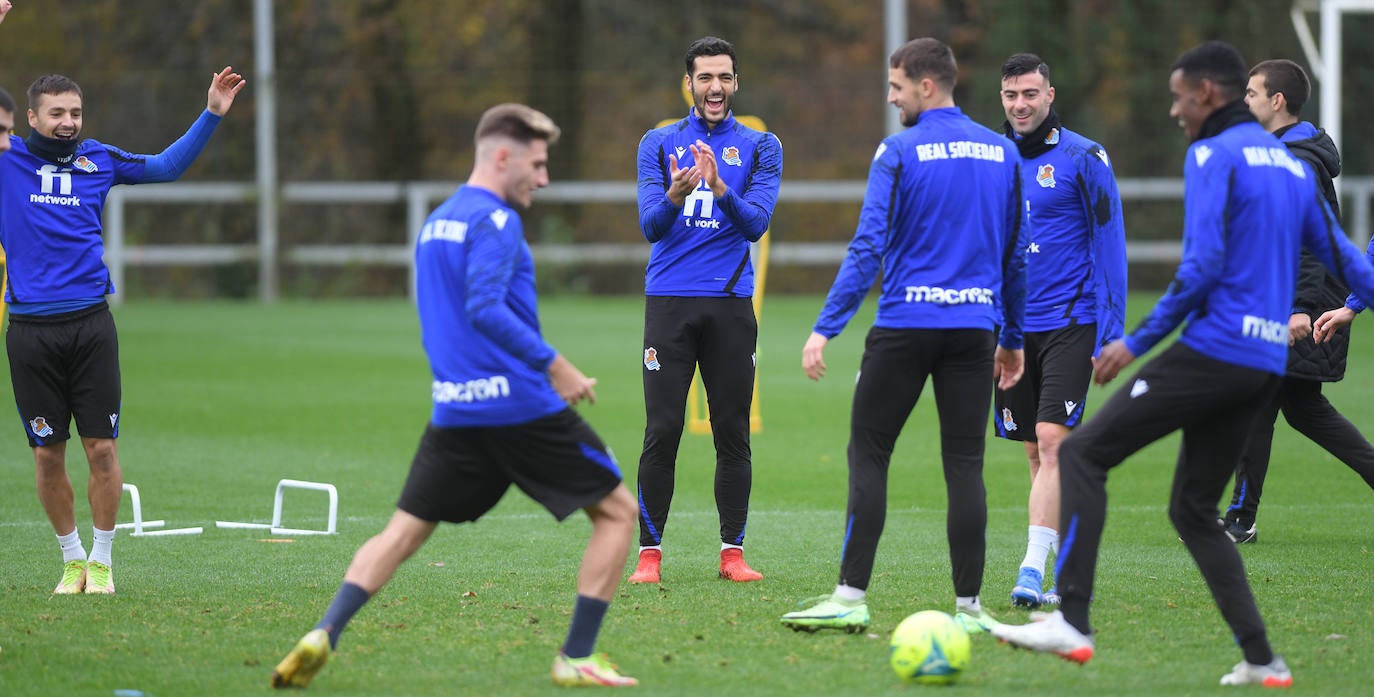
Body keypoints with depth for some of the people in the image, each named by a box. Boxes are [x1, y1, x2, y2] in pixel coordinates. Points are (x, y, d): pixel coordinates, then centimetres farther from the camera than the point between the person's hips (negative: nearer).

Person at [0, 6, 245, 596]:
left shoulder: (98, 160, 9)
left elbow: (167, 166, 23)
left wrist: (211, 115, 15)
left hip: (90, 325, 1)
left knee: (101, 448, -2)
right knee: (48, 454, 4)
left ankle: (102, 562, 12)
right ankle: (72, 560, 20)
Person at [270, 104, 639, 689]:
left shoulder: (435, 222, 17)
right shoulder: (495, 220, -10)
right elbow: (485, 309, -23)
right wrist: (552, 365, -21)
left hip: (455, 412, 7)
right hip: (521, 405, -7)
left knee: (403, 531, 9)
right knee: (617, 510, 6)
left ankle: (323, 635, -12)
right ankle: (577, 658, 0)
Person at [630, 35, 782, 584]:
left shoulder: (760, 147, 7)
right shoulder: (659, 144, 8)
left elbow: (756, 224, -6)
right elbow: (651, 227, -2)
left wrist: (721, 188, -25)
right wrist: (676, 195, -24)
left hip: (731, 304, 0)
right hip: (669, 302, 0)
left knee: (733, 432, 2)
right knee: (662, 431, -4)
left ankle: (732, 553, 8)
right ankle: (650, 554, 0)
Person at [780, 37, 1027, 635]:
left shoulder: (899, 152, -7)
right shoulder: (1001, 153, 9)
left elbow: (868, 248, -12)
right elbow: (1016, 254, 14)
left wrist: (825, 328, -11)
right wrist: (1013, 337, 22)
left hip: (906, 325, -4)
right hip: (975, 327, 4)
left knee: (868, 455, 4)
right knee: (965, 464, 5)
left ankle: (851, 598, -1)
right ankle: (968, 606, 3)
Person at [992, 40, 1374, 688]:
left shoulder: (1213, 155, -7)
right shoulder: (1292, 165, 18)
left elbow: (1202, 265, -16)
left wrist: (1138, 341, -11)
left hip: (1212, 349, -8)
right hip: (1266, 365, 8)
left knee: (1082, 453, -4)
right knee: (1193, 509, 15)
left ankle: (1071, 622, -15)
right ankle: (1260, 660, 7)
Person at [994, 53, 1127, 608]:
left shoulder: (1083, 159, -4)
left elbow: (1109, 244, -4)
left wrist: (1111, 332, -9)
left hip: (1069, 324, -5)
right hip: (1013, 328, 5)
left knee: (1052, 443, -15)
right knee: (1035, 454, 7)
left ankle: (1032, 570, -20)